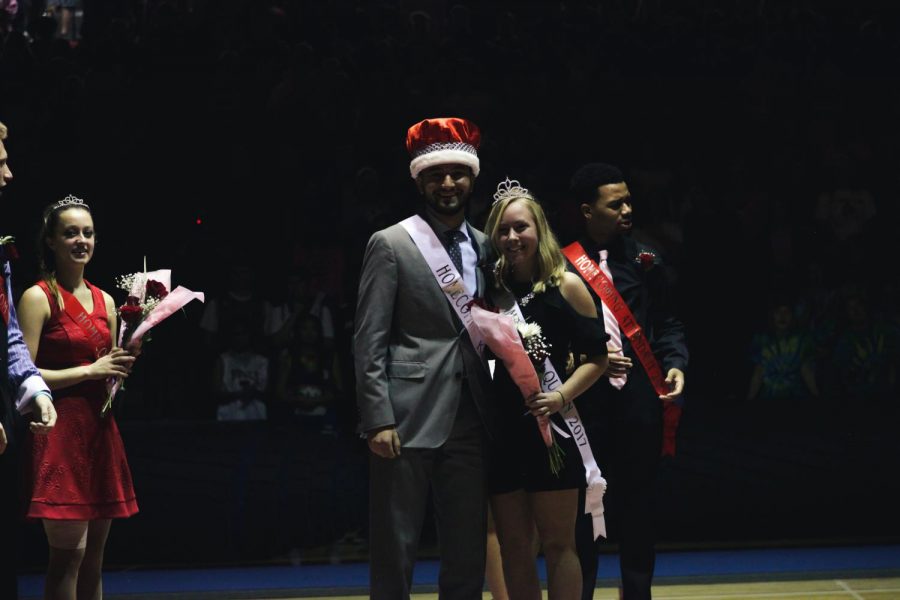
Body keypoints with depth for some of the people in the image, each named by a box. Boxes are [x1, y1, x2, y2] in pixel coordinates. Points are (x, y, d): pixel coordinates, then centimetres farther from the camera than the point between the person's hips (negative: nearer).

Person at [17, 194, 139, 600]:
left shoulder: (105, 301, 15)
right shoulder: (38, 298, -5)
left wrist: (123, 363, 3)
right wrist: (91, 370, -14)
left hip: (100, 430, 7)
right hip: (61, 429, -7)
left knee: (93, 558, 8)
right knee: (68, 553, -10)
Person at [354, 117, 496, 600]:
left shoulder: (484, 247, 13)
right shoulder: (390, 245, -1)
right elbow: (369, 342, -6)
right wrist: (378, 420, -14)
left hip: (468, 424, 5)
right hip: (409, 421, -5)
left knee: (468, 556, 7)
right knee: (394, 555, -1)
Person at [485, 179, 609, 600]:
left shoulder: (565, 286, -1)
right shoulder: (491, 289, 8)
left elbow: (597, 356, -1)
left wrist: (562, 396, -14)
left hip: (550, 427, -4)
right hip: (502, 431, 4)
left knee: (557, 542, -1)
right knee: (513, 546, 6)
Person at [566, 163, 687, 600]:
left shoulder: (644, 259, 9)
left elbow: (666, 322, 13)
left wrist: (676, 363, -3)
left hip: (640, 400, 3)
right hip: (585, 400, -3)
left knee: (637, 505, 9)